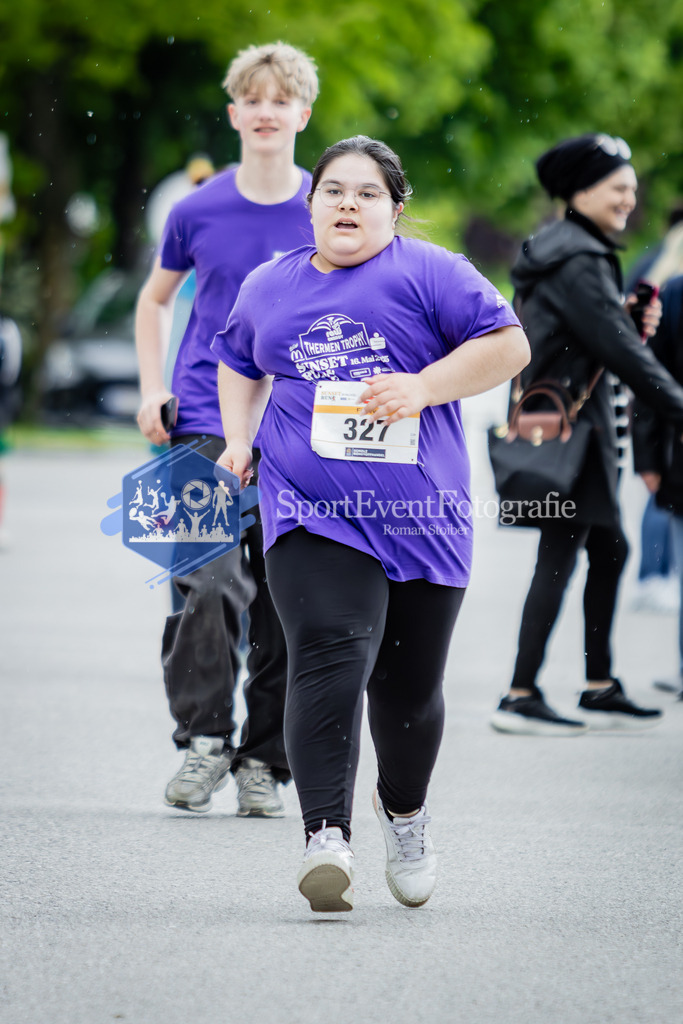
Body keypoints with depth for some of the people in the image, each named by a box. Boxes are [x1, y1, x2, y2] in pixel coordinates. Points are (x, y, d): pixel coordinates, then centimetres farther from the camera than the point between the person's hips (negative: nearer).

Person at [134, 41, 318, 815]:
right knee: (208, 582, -16)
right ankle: (202, 738, -4)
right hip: (205, 423, -1)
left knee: (284, 600, 2)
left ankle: (263, 763, 11)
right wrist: (153, 389, 7)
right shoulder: (197, 211, 2)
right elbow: (154, 299, 18)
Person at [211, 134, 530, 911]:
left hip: (423, 519, -1)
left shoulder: (428, 272, 1)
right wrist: (238, 439, 16)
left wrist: (422, 387, -15)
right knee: (329, 658, -21)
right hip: (312, 517, 1)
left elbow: (508, 345, -3)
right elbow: (238, 364, 32)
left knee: (409, 684, 9)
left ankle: (404, 810, 39)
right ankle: (326, 836, -29)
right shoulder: (268, 287, 14)